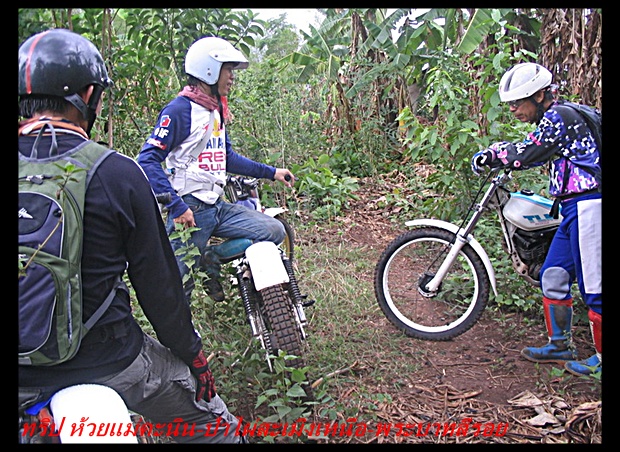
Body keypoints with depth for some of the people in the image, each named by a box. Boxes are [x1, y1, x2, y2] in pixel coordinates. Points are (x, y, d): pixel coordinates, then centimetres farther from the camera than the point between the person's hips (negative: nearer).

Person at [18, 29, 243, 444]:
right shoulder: (118, 173, -16)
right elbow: (156, 280, -12)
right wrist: (190, 349, 3)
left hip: (26, 378, 4)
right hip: (108, 362, -3)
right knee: (209, 425, 19)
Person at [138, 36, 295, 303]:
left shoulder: (216, 110, 16)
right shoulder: (180, 109, -12)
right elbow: (148, 160, -18)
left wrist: (270, 173, 22)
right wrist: (176, 206, -23)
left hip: (218, 207, 8)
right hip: (190, 211, -8)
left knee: (275, 231, -1)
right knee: (181, 283, -2)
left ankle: (212, 259, 4)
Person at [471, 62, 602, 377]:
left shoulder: (559, 116, -13)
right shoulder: (553, 119, 17)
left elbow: (526, 154, -13)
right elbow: (531, 152, 19)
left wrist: (493, 154, 3)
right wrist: (492, 154, 5)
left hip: (589, 206, -10)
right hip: (575, 209, 10)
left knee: (592, 284, -3)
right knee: (553, 276, 12)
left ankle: (602, 356, 11)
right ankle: (560, 345, 23)